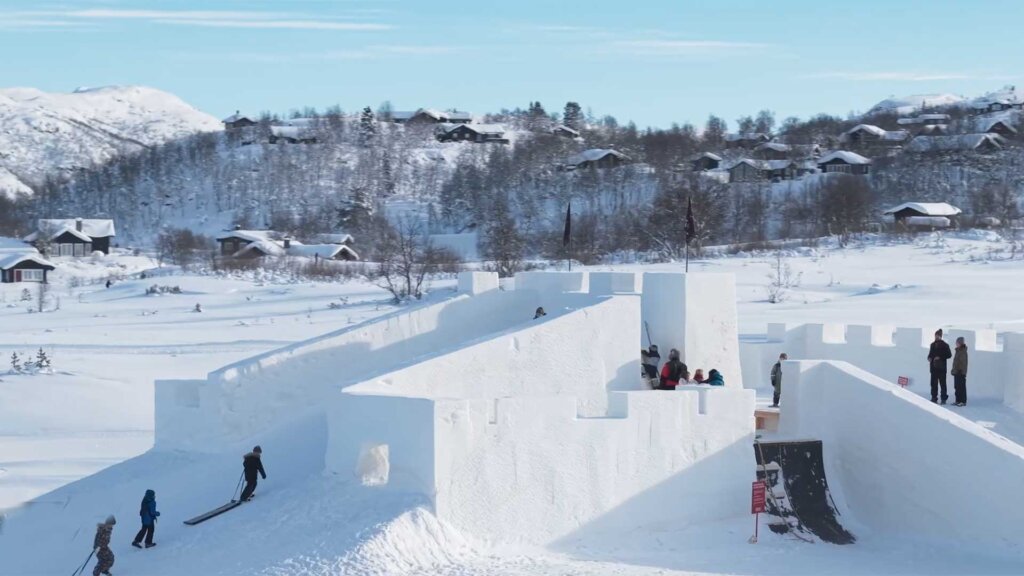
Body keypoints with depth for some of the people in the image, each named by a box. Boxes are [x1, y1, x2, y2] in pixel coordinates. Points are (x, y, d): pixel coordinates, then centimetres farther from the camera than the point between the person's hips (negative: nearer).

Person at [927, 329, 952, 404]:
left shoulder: (944, 345, -3)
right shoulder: (933, 345, 13)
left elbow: (949, 355, -4)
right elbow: (930, 354, 21)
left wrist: (940, 357, -14)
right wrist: (929, 358, 0)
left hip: (941, 367, -5)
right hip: (934, 367, 5)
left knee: (942, 383, -4)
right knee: (934, 383, 5)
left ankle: (944, 398, 0)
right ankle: (934, 398, 10)